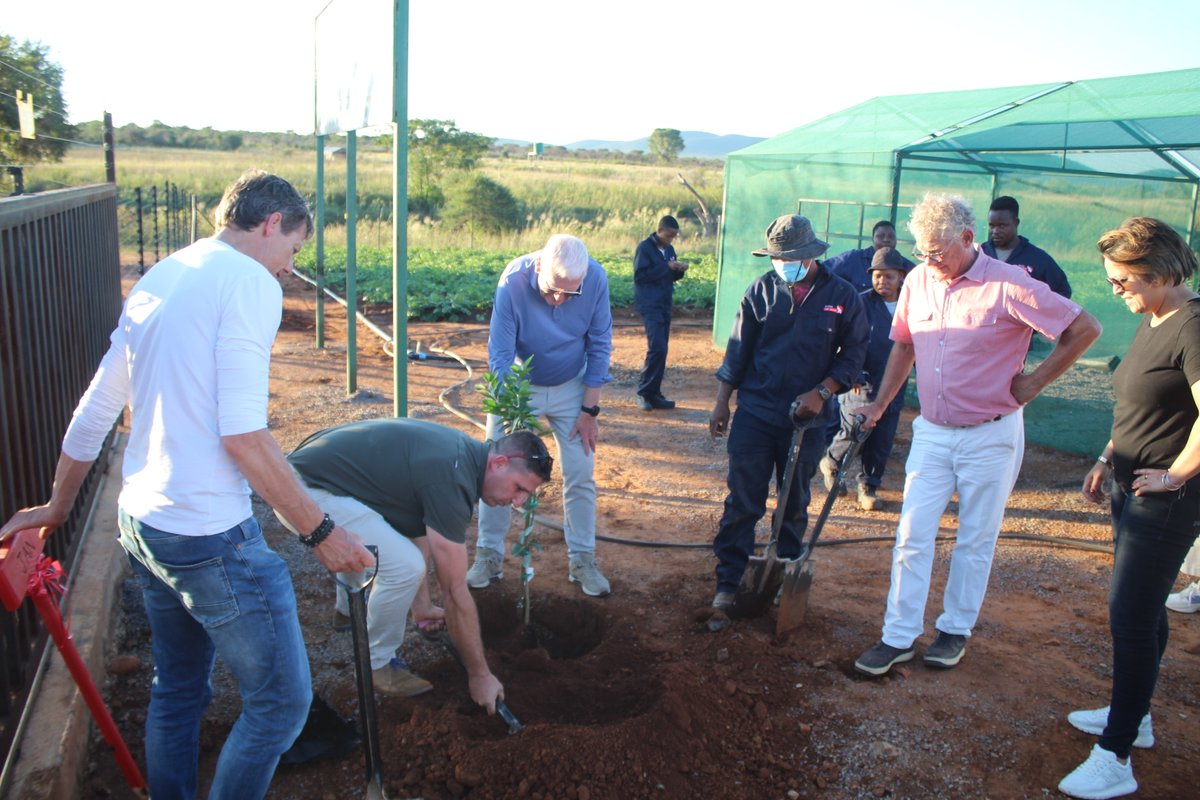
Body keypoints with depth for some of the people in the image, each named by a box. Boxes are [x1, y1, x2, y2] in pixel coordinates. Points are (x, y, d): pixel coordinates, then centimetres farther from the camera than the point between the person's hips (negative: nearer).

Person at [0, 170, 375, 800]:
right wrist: (320, 531, -15)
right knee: (281, 701, 5)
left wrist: (57, 508, 30)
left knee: (177, 690, 24)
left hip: (140, 522, 10)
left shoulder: (157, 280, 12)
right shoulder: (251, 283, -13)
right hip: (209, 536, -9)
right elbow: (242, 435, -22)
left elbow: (92, 413, 19)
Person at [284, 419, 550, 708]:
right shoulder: (451, 481, -24)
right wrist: (480, 675, -10)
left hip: (313, 465, 10)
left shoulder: (464, 453, 5)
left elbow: (419, 530, 17)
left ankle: (351, 608, 45)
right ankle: (375, 664, 3)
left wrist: (422, 604, 22)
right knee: (404, 565, -19)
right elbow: (455, 591, -20)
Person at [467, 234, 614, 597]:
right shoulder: (513, 282, -30)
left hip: (571, 387, 1)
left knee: (580, 475, 1)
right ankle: (489, 556, 16)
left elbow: (600, 345, -11)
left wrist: (590, 410, -9)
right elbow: (500, 356, -25)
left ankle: (582, 560, 15)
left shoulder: (596, 279, -25)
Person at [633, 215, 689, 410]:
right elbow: (639, 275, -16)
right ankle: (644, 392, -5)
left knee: (661, 349, 7)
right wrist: (666, 267, -19)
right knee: (657, 348, -15)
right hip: (649, 305, -8)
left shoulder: (669, 249, 14)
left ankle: (653, 393, 13)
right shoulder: (645, 247, -8)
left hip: (665, 305, 8)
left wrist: (679, 270, -2)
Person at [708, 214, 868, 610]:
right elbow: (738, 350, 5)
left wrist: (822, 391, -12)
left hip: (806, 419, 0)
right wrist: (722, 402, 3)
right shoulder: (761, 290, 0)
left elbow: (854, 354, 2)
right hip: (754, 414, 0)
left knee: (794, 505, 14)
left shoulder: (842, 296, -3)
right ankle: (728, 582, 11)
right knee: (742, 502, 1)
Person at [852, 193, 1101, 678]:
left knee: (975, 540, 10)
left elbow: (1085, 329, -10)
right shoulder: (917, 281, 1)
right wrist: (879, 405, 10)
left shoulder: (1008, 286, -15)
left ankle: (956, 630, 26)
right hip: (932, 432, 4)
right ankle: (899, 637, 11)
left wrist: (1032, 384, -9)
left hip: (990, 436, -4)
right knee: (912, 535, 2)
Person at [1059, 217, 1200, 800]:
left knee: (1131, 617, -6)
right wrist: (1108, 460, 13)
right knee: (1141, 610, 20)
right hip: (1134, 491, 10)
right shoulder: (1152, 323, 11)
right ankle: (1132, 714, 36)